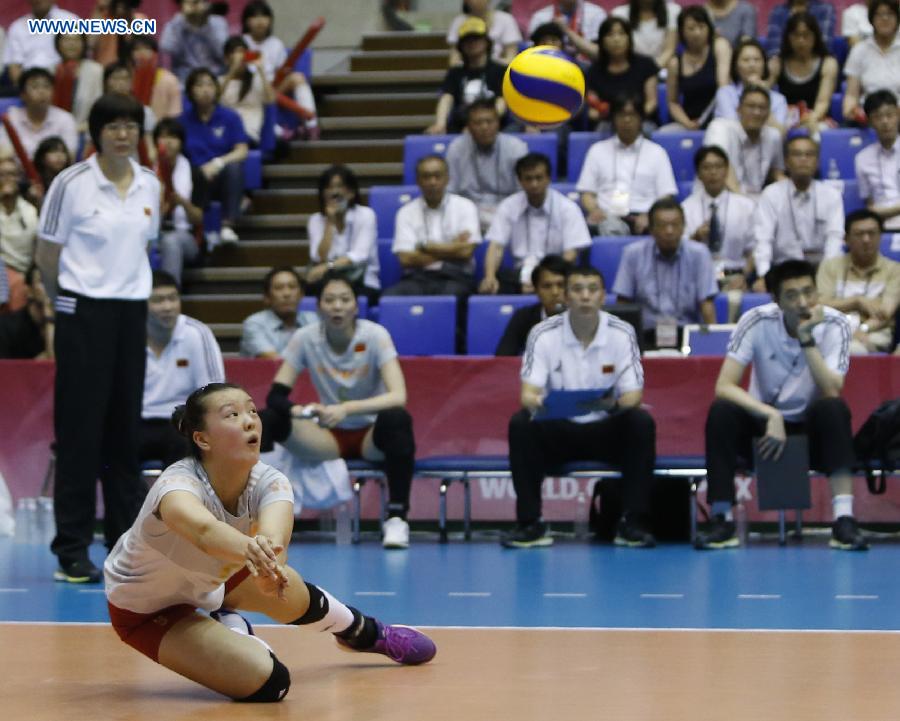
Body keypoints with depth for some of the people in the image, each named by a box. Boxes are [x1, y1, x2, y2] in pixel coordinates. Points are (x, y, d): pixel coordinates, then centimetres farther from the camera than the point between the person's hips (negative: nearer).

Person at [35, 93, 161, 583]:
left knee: (125, 430, 7)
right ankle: (71, 552, 2)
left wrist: (129, 287, 12)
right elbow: (46, 257, -1)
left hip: (132, 313, 5)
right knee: (81, 432, -3)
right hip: (84, 316, -5)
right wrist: (69, 302, 8)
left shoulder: (149, 185, 6)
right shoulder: (71, 183, -8)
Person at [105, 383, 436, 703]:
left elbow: (274, 534, -54)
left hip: (211, 575, 5)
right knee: (267, 684, -15)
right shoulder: (176, 485, -42)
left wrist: (266, 553, -79)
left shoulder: (268, 482, -29)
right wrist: (248, 549, -90)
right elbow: (203, 530, -67)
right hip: (148, 610, -5)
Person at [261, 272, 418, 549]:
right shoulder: (305, 338, -8)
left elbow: (398, 396, -27)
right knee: (268, 420, -25)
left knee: (396, 419, -38)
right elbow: (276, 395, -12)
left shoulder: (375, 336, -15)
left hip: (371, 435, -2)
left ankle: (397, 516, -28)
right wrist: (297, 410, -36)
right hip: (329, 437, 2)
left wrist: (347, 408, -42)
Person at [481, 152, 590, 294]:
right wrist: (489, 277, -24)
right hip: (520, 274, 1)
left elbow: (570, 255, -8)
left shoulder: (567, 208, -1)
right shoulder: (508, 207, 7)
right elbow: (496, 247, -1)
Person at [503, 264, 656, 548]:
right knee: (520, 424, -29)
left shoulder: (622, 333, -7)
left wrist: (615, 404, -35)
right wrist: (534, 401, -40)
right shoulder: (543, 334, -8)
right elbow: (528, 391, -14)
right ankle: (529, 523, -21)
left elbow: (633, 394, -10)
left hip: (607, 431, 0)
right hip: (557, 430, 0)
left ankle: (634, 524, -23)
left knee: (642, 423, -29)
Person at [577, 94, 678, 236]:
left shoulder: (656, 153, 17)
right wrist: (594, 210, -7)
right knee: (610, 227, -38)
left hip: (640, 218, 0)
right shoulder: (598, 150, 20)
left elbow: (665, 197, 9)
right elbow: (587, 193, 17)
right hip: (607, 217, 0)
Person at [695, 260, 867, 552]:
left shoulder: (834, 325, -14)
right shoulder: (757, 322, -14)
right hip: (764, 427, 0)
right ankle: (722, 521, -22)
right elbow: (724, 386, -20)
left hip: (812, 431, 0)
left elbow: (831, 392, -26)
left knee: (834, 408, -33)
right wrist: (771, 416, -32)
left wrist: (807, 338, -31)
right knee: (721, 411, -29)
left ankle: (844, 520, -35)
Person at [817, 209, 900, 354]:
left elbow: (885, 314, -2)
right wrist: (857, 301, -5)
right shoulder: (831, 266, 18)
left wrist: (862, 330, -21)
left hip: (873, 336, -1)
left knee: (855, 348, -39)